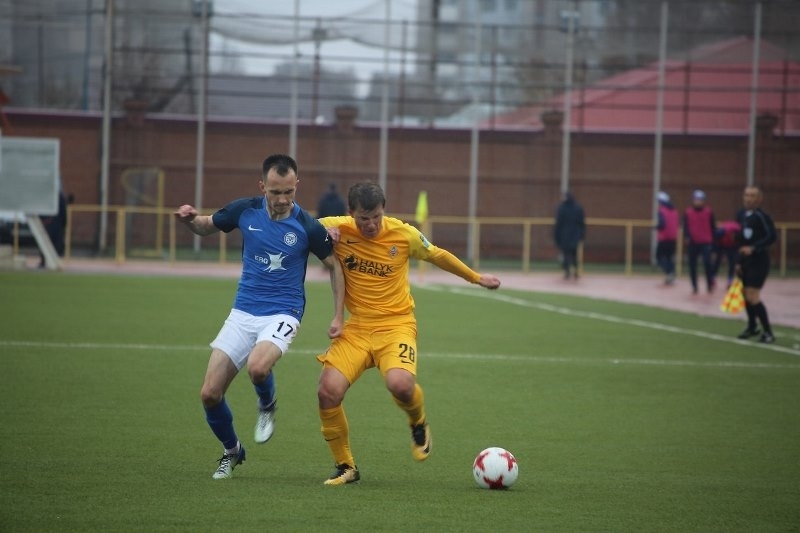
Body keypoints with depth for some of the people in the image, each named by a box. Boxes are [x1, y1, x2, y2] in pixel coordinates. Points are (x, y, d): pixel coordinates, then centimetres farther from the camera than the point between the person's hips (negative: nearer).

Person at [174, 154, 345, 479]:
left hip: (282, 314, -3)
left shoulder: (307, 226, -12)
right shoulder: (245, 210, -5)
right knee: (210, 394, -4)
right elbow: (207, 226, 13)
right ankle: (231, 452, 24)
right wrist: (189, 220, -10)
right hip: (243, 313, 3)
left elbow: (334, 265, 4)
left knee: (258, 366, -35)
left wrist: (339, 316, 1)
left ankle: (267, 407, 1)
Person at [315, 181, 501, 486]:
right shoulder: (337, 229, -5)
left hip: (396, 325, -2)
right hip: (357, 327, 2)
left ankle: (418, 423, 8)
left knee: (400, 384, -31)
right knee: (328, 391, -18)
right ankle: (345, 467, 4)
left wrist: (476, 278, 24)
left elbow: (438, 256, 13)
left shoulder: (404, 234, -6)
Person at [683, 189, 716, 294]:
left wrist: (713, 240, 6)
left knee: (707, 262, -16)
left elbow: (713, 226, 9)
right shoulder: (688, 212, 3)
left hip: (706, 243, -2)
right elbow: (686, 226, 1)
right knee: (692, 265, 5)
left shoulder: (708, 212, 4)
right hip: (693, 242, 2)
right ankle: (694, 287, 15)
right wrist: (687, 237, -15)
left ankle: (710, 284, -1)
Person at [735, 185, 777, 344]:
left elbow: (772, 236, -23)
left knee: (752, 297, -14)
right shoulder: (744, 216, 12)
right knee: (746, 294, 14)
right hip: (746, 262, 8)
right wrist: (740, 262, 19)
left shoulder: (761, 216, -14)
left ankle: (767, 332, -8)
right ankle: (752, 327, 32)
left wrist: (753, 248, -30)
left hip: (759, 261, -8)